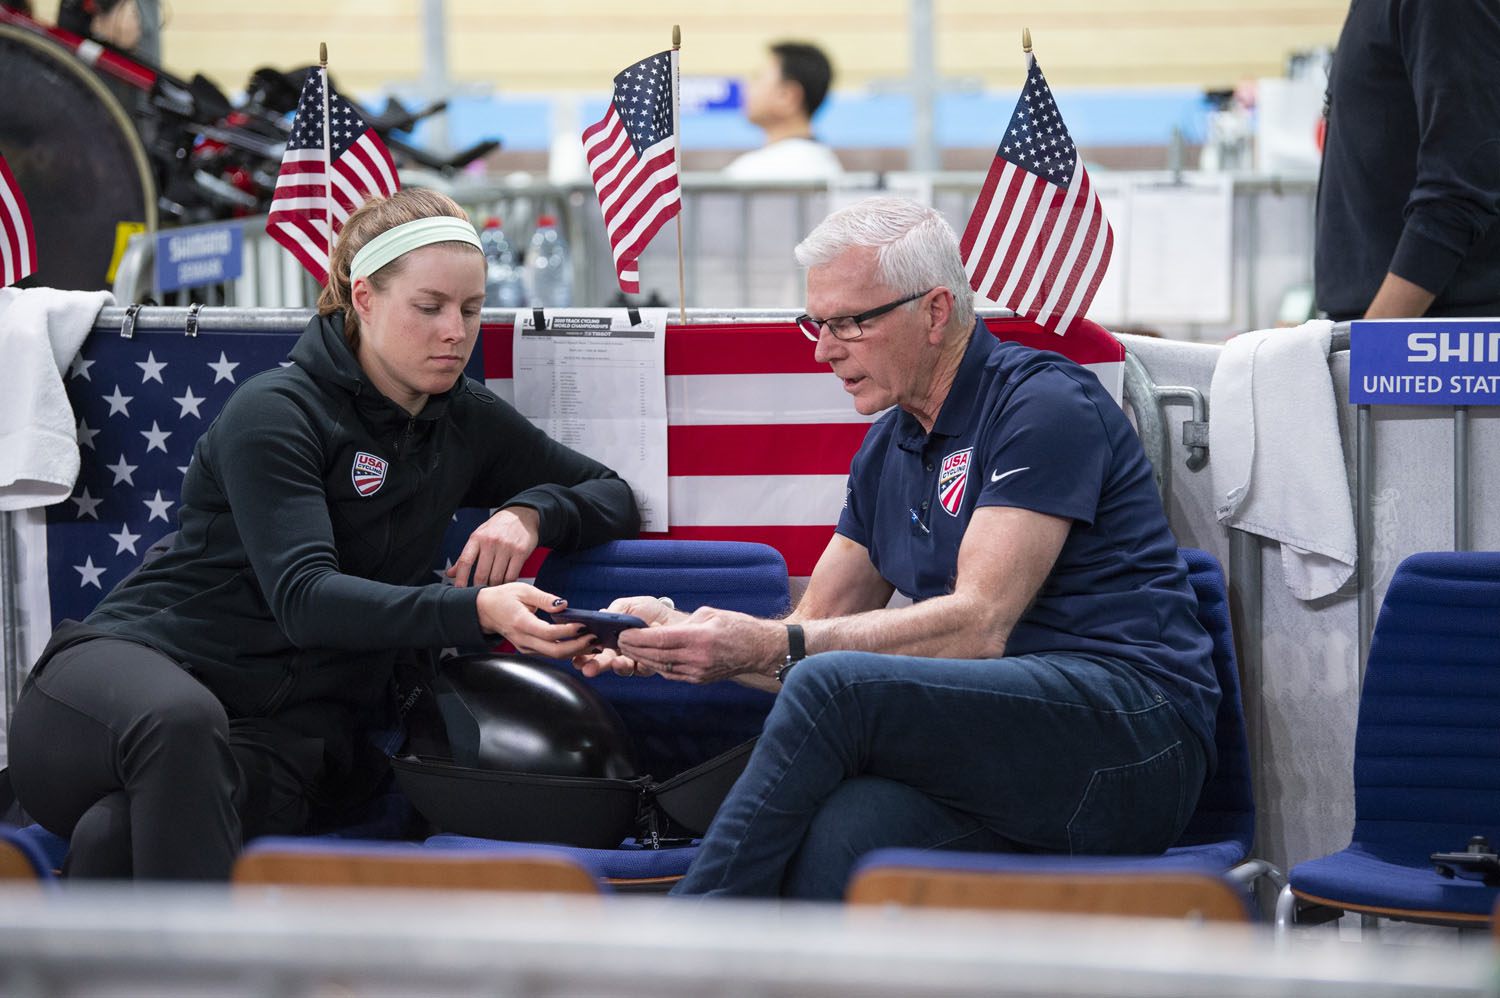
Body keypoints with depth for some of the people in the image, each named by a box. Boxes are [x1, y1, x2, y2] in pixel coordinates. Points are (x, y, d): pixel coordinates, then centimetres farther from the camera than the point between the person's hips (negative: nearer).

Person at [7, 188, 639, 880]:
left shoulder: (468, 422, 15)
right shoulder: (275, 413, -6)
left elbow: (614, 497, 25)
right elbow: (304, 600, -18)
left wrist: (529, 512, 0)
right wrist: (477, 611, -33)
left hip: (279, 742, 4)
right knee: (181, 722, -45)